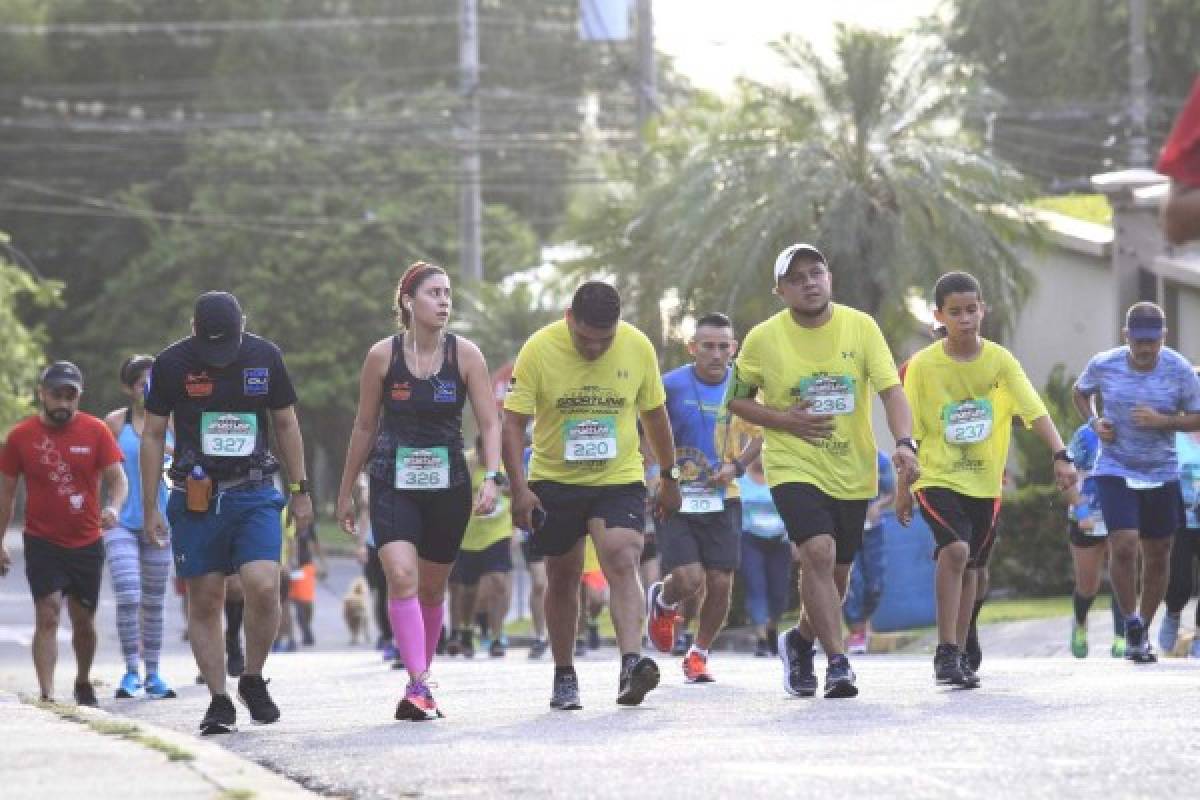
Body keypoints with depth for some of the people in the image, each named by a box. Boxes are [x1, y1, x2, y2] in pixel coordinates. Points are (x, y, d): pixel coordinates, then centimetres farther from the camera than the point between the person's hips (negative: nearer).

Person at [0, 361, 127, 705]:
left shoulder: (96, 431, -3)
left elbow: (117, 477, -5)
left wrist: (113, 507, -27)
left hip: (87, 543, 1)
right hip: (42, 543, -1)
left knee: (84, 621, 13)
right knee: (48, 615, -15)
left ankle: (83, 683, 37)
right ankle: (47, 696, -17)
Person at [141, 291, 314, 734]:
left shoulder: (266, 357, 2)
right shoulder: (171, 364, -2)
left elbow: (286, 424, 14)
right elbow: (152, 436, 4)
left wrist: (300, 490, 14)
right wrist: (150, 508, 2)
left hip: (254, 495, 0)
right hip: (195, 498, 0)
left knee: (263, 586, -16)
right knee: (204, 601, 0)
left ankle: (252, 680, 5)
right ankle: (218, 701, 8)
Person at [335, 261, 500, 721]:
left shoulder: (465, 355, -3)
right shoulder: (383, 356, -4)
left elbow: (490, 423, -2)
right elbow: (365, 426, 7)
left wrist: (491, 478, -18)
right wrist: (346, 491, 11)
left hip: (448, 485, 2)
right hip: (393, 484, -2)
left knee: (432, 588, 11)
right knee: (401, 576, -20)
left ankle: (420, 680, 28)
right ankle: (418, 685, -25)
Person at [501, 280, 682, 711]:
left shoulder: (638, 347, -7)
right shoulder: (539, 349, -14)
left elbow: (654, 414, 8)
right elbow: (513, 421, -11)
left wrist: (669, 477, 13)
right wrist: (519, 488, -20)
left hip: (620, 479, 0)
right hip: (554, 481, 0)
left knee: (622, 563, -20)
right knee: (562, 578, 8)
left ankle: (632, 665, -31)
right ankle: (564, 677, 22)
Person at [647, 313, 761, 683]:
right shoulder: (671, 385, -7)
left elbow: (761, 435, 13)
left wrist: (737, 466, -4)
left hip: (723, 498, 3)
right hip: (676, 497, -3)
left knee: (720, 584, 0)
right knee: (688, 580, -14)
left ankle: (698, 653, 23)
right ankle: (661, 601, 24)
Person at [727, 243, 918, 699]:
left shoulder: (860, 327, -4)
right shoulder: (763, 340, -6)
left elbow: (890, 389, -9)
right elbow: (738, 401, 5)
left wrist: (904, 443, -25)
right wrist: (784, 421, -12)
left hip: (853, 472, 3)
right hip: (794, 468, -3)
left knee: (836, 573, 11)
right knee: (819, 553, -23)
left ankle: (801, 641, 40)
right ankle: (837, 663, -19)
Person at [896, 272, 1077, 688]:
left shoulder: (1000, 360, -3)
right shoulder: (922, 366, -7)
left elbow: (1035, 411, -10)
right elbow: (909, 432, -1)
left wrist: (1060, 455, -24)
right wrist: (902, 488, 2)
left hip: (985, 482, 3)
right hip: (937, 478, -3)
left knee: (970, 567, 11)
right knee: (955, 549, -25)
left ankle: (958, 654, 26)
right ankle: (946, 652, -19)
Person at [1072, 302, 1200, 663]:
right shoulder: (1103, 365, -7)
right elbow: (1080, 392, 13)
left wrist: (1162, 421, -22)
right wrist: (1094, 421, -6)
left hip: (1161, 474, 1)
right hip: (1115, 471, -1)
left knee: (1157, 555, 8)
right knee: (1123, 545, -18)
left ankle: (1142, 631, 25)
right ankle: (1131, 623, -1)